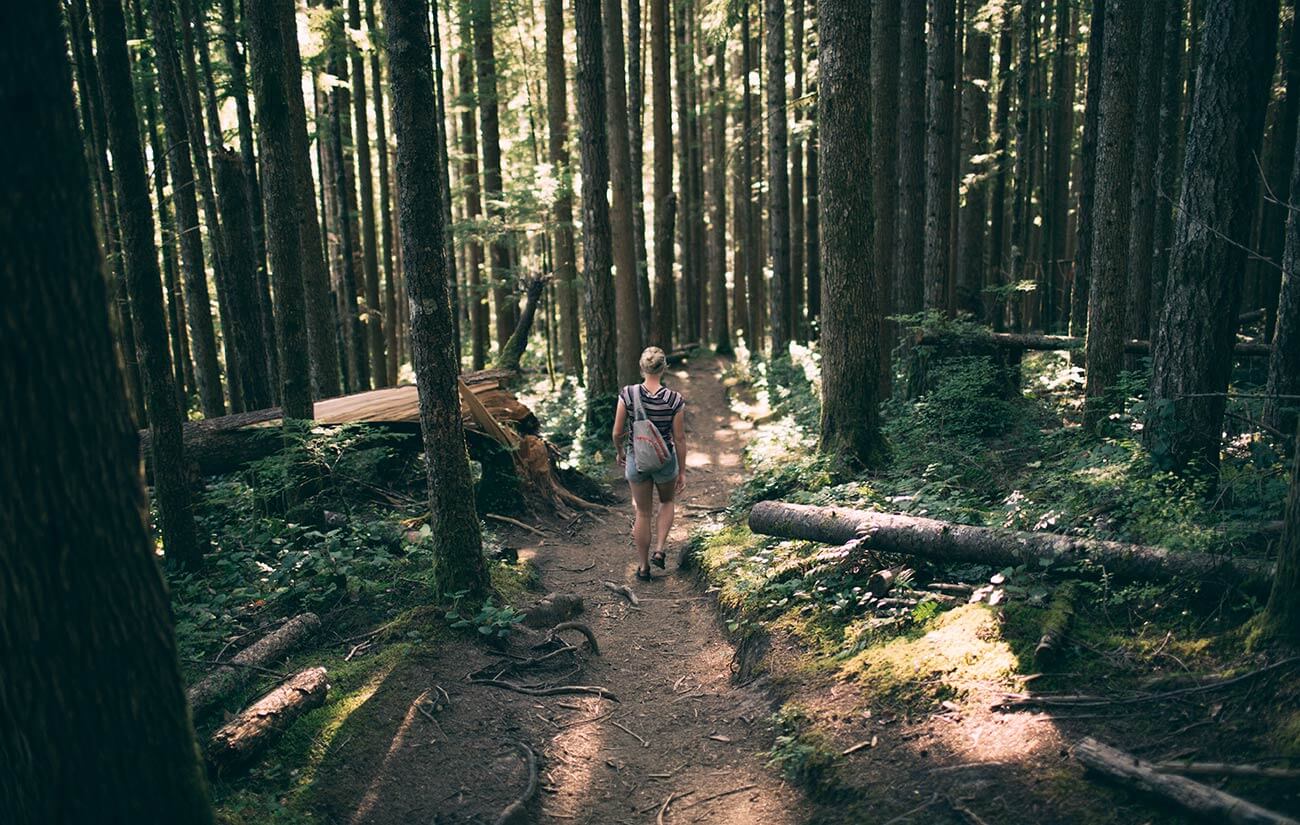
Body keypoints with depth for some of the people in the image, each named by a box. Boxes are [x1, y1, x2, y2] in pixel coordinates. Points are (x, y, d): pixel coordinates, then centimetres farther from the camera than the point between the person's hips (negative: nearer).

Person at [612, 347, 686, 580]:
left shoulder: (627, 394, -14)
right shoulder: (675, 399, -14)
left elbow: (618, 433, -7)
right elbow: (679, 439, -8)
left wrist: (620, 453, 13)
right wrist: (682, 472, 3)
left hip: (636, 460, 1)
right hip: (665, 460, -1)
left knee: (643, 513, 18)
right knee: (667, 502, 29)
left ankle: (643, 567, 27)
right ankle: (659, 550, 16)